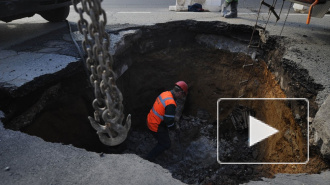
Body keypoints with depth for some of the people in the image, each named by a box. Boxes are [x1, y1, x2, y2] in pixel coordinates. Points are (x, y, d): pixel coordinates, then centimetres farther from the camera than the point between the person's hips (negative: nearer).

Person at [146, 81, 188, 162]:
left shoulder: (165, 93, -1)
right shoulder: (171, 104, -29)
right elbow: (169, 122, -26)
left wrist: (173, 124, 16)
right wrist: (175, 127, -4)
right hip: (155, 126, -9)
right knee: (166, 144, 9)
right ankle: (149, 159, 18)